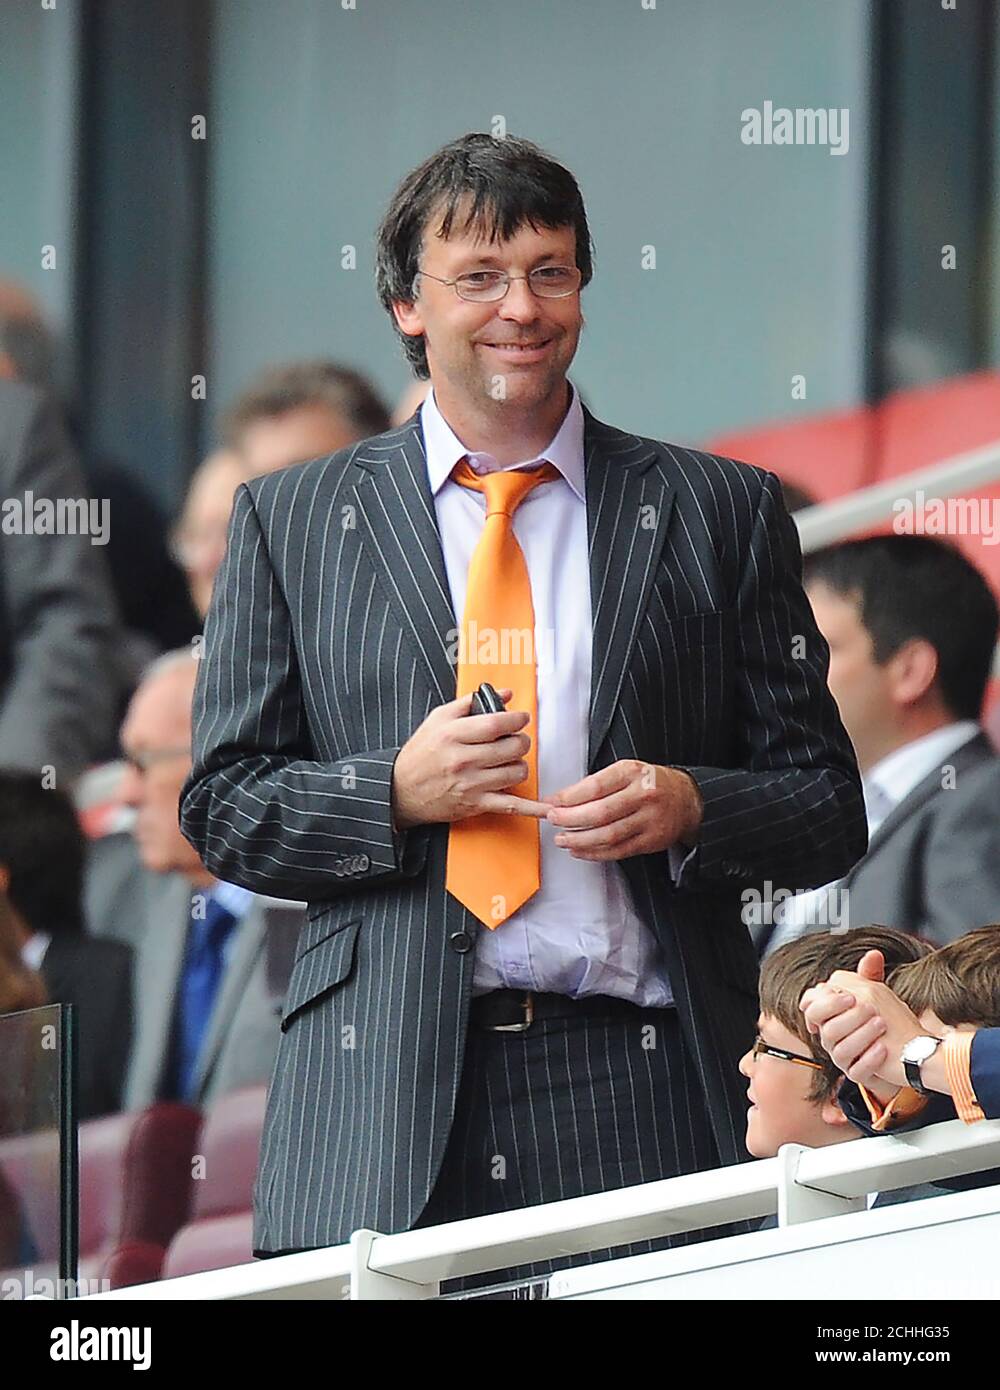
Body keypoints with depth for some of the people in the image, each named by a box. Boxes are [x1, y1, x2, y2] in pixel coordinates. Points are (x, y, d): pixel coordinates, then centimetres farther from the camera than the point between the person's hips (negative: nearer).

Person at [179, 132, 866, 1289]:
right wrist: (397, 792, -9)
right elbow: (221, 808, 9)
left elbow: (828, 810, 12)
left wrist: (691, 808, -9)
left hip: (643, 1099, 0)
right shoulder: (290, 521, 12)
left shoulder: (722, 513, 12)